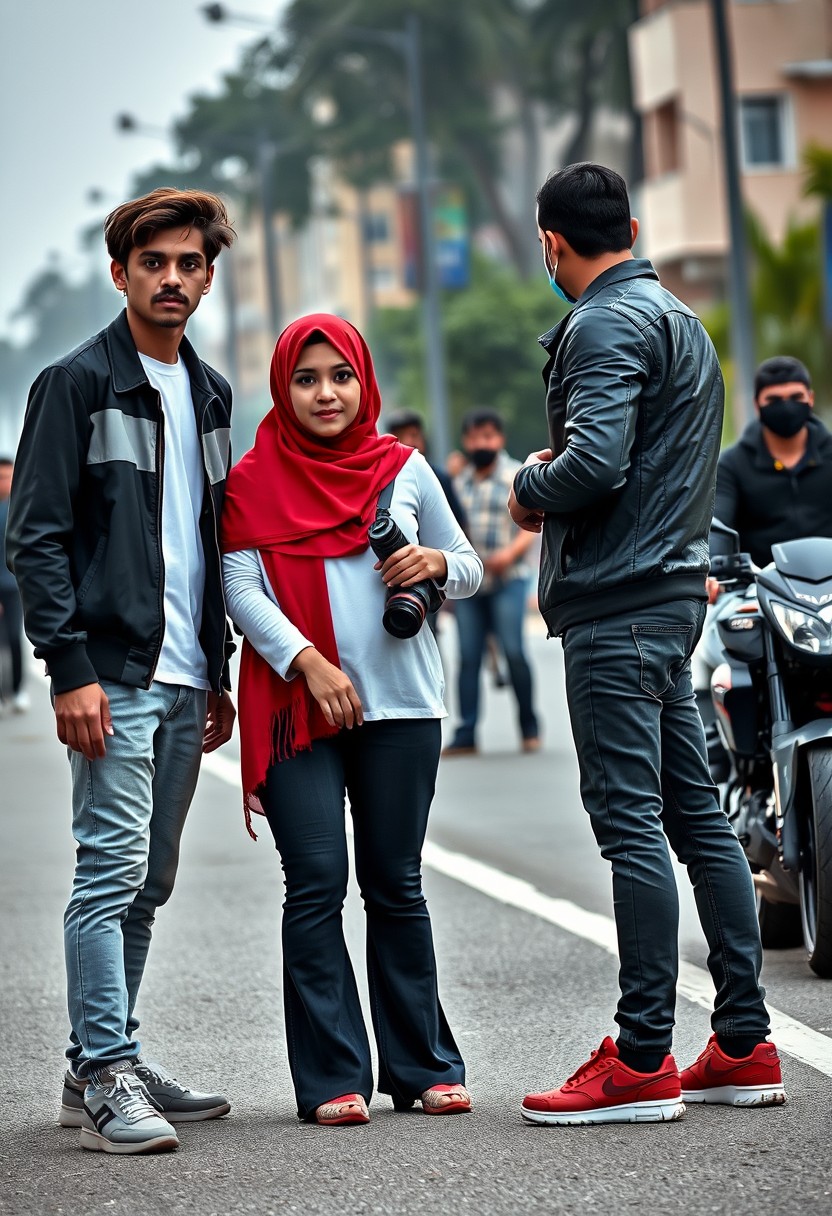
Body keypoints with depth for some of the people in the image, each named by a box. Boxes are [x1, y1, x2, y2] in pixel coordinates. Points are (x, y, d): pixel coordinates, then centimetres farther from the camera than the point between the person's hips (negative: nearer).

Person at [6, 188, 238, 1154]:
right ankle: (103, 1077, -8)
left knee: (146, 881, 11)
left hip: (183, 680, 7)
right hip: (112, 676, -7)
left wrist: (218, 671, 17)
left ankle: (109, 1064, 18)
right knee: (113, 868, -11)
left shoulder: (208, 393, 17)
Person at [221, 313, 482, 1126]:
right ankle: (332, 1079, -3)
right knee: (316, 884, -6)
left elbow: (468, 568, 18)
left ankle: (422, 1067, 13)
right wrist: (308, 661, -17)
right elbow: (241, 587, -5)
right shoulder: (254, 480, 5)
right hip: (296, 704, -2)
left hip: (400, 703, 2)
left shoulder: (403, 468, 12)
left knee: (395, 885, 6)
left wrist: (438, 563, -5)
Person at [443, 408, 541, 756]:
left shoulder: (518, 476, 3)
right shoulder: (459, 482, 16)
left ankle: (529, 728, 3)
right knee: (468, 657, 0)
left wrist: (511, 552, -19)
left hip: (507, 579, -4)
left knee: (513, 651, -11)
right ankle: (465, 736, 1)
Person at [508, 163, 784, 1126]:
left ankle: (642, 1061, -9)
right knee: (696, 814, 10)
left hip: (616, 606, -10)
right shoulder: (680, 319, 20)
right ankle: (743, 1045, 12)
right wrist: (557, 477, 15)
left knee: (630, 822, -10)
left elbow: (594, 464, -23)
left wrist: (530, 487, -4)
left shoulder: (604, 326, -11)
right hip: (675, 587, 10)